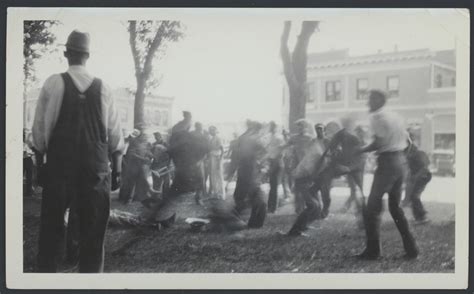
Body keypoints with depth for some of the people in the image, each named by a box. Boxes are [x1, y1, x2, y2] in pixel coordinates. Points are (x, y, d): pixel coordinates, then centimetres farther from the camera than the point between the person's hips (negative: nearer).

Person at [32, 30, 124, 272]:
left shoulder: (54, 83, -2)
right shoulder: (102, 87, 3)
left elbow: (40, 127, -1)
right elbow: (115, 133, 3)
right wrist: (117, 168, 11)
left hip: (60, 165, -1)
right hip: (96, 167, 1)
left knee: (51, 227, 11)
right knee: (93, 230, 9)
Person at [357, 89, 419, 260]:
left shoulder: (377, 116, -8)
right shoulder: (396, 116, 17)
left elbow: (378, 142, -18)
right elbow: (405, 141, 16)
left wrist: (360, 151, -7)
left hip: (387, 162, -8)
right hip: (401, 161, 8)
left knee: (373, 206, -1)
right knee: (395, 206, 16)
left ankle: (373, 250, 0)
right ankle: (411, 248, 15)